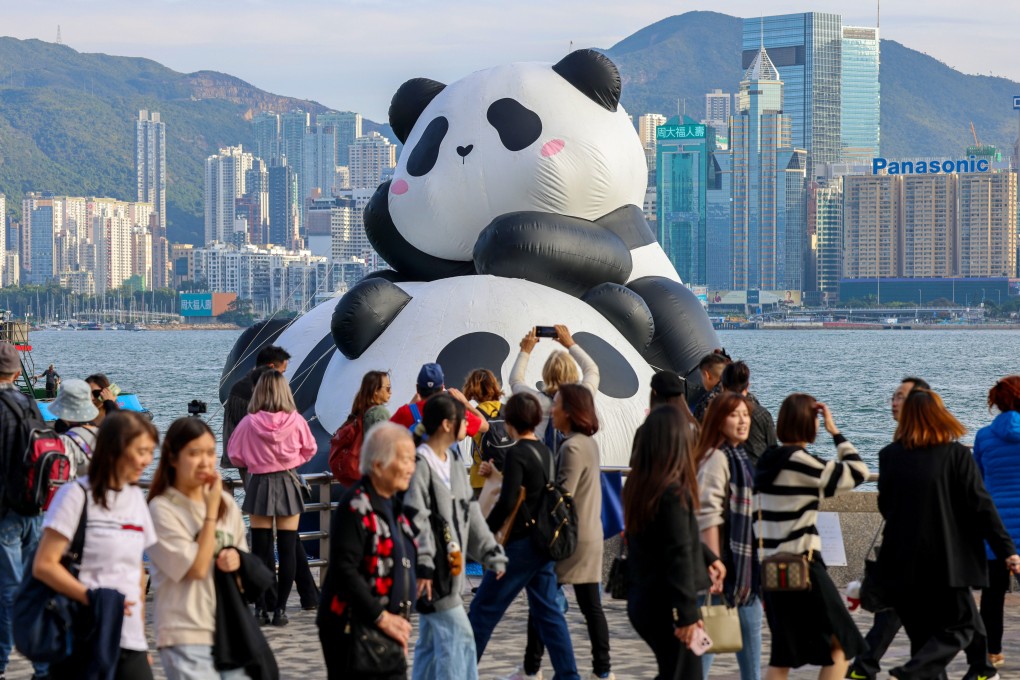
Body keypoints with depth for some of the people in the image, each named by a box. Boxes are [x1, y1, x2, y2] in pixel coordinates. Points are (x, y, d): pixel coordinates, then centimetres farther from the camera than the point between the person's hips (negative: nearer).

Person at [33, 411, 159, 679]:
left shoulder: (136, 498, 15)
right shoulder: (77, 495, -6)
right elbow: (44, 565, -11)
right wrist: (91, 597, -22)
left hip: (131, 645, 6)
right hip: (84, 644, -6)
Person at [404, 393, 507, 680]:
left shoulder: (453, 461, 13)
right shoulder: (420, 463, -16)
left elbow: (470, 511, 18)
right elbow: (415, 519, -20)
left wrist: (491, 553, 16)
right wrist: (423, 566, -25)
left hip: (449, 567, 9)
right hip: (433, 569, -9)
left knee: (433, 639, 13)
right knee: (458, 634, -9)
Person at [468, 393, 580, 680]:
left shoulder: (516, 454, -14)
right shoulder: (545, 452, 9)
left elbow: (506, 503, -20)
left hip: (520, 543, -8)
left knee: (484, 608, 1)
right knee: (547, 610, 10)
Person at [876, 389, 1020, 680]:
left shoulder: (890, 455, 2)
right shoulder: (957, 455, -7)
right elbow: (981, 506, -9)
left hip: (901, 563, 4)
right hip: (944, 561, -4)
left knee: (922, 633, 15)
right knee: (960, 625, 6)